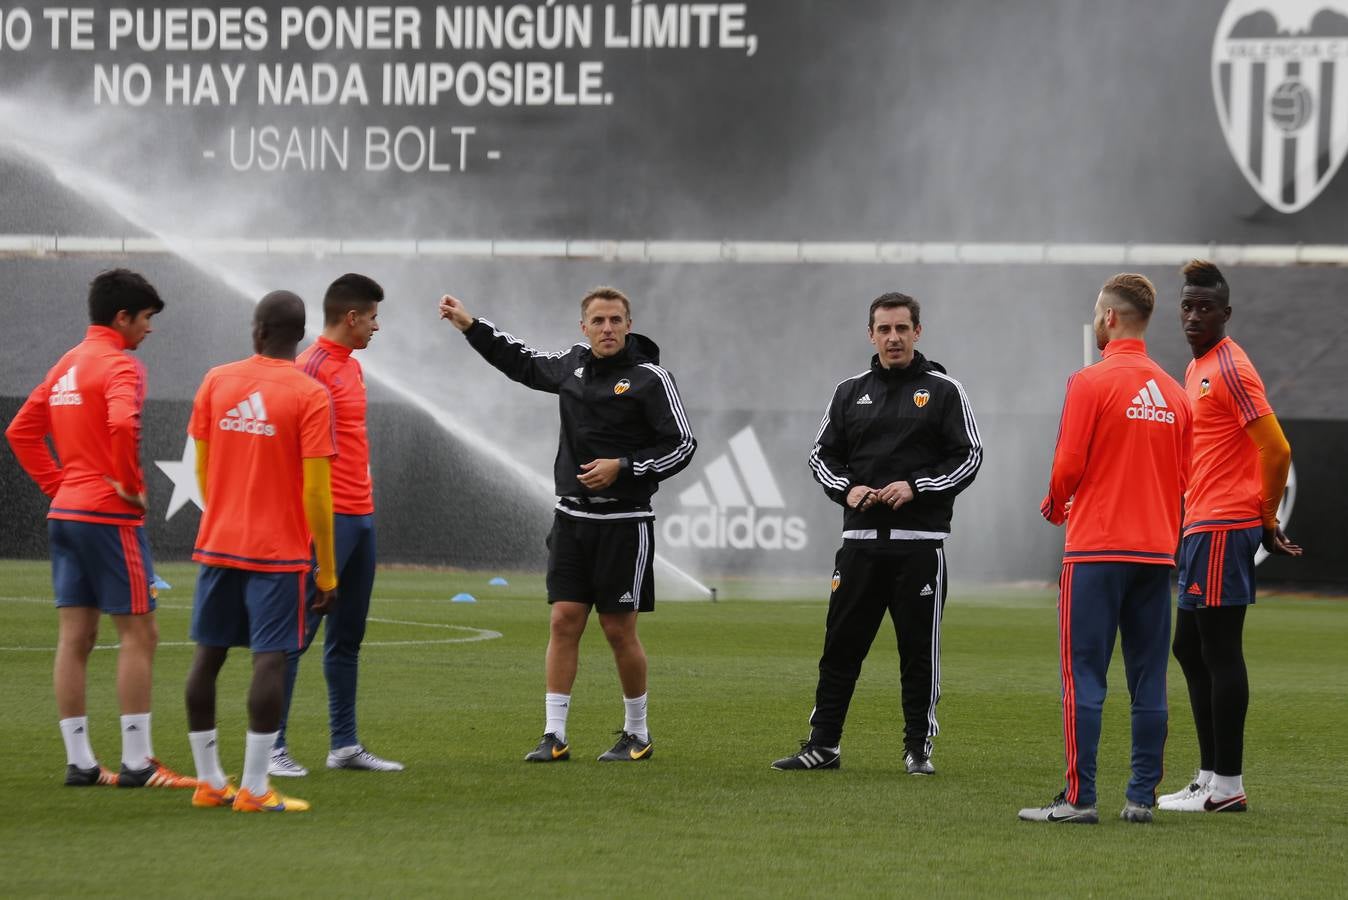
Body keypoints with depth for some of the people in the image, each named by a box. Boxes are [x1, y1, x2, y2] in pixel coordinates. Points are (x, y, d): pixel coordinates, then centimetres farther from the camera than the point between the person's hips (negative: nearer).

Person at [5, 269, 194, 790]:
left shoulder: (67, 365, 16)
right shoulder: (119, 365, -12)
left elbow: (21, 431, 21)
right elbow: (122, 423, -30)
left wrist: (59, 484, 17)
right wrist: (130, 484, -16)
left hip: (66, 512, 9)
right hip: (109, 515, -9)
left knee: (75, 638, 7)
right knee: (139, 633, -3)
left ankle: (79, 762, 9)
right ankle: (136, 762, -5)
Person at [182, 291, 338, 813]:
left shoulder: (216, 382, 3)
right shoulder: (310, 396, -9)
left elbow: (202, 469, 9)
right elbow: (316, 491, -11)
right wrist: (327, 572, -5)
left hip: (218, 546, 4)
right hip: (279, 551, -4)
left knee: (209, 654, 11)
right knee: (269, 659, -4)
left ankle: (209, 782, 17)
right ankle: (254, 789, -8)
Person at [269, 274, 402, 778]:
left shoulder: (352, 367, 17)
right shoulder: (313, 368, -12)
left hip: (360, 517, 10)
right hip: (329, 519, -10)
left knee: (347, 638, 12)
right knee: (298, 633, -8)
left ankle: (344, 745, 17)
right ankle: (272, 747, -7)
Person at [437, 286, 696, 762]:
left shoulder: (650, 378, -9)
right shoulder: (573, 364, 7)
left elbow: (682, 445, -8)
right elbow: (524, 363, 27)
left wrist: (623, 468, -16)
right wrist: (471, 326, 24)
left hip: (624, 522, -5)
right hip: (572, 518, 5)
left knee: (619, 629, 0)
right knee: (564, 621, 0)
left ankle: (637, 734, 16)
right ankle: (554, 736, 2)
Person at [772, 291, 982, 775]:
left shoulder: (943, 390, 2)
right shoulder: (850, 392, 12)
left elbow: (969, 457, -1)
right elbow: (821, 455, 15)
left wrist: (916, 487, -13)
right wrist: (846, 490, -5)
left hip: (920, 540, -3)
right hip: (861, 539, 3)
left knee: (920, 651, 1)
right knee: (841, 645, 3)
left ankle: (918, 748, 8)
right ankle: (823, 744, 8)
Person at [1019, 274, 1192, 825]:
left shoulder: (1092, 383, -9)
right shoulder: (1173, 392, 9)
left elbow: (1068, 464, -11)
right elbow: (1183, 477, 9)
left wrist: (1055, 505, 8)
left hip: (1097, 551, -5)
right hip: (1156, 550, 5)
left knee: (1084, 676, -3)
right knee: (1148, 680, 6)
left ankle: (1079, 797, -7)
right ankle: (1142, 797, 6)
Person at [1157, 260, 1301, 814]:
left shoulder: (1231, 369, -13)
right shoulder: (1197, 368, 17)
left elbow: (1277, 451, -17)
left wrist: (1266, 521, -7)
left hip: (1222, 529, -10)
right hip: (1201, 526, 10)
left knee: (1219, 651, -9)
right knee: (1190, 648, 14)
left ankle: (1226, 786, -7)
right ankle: (1211, 776, 19)